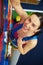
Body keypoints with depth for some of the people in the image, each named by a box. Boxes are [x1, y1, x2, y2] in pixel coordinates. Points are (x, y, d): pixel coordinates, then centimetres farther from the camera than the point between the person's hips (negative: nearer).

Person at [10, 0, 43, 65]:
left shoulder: (32, 42, -42)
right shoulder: (24, 18, -39)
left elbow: (23, 52, -24)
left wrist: (19, 44, -44)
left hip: (16, 48, -1)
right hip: (9, 40, 2)